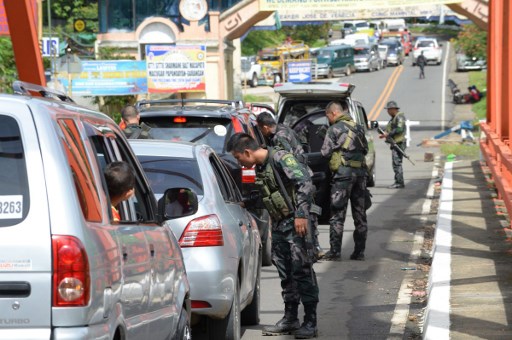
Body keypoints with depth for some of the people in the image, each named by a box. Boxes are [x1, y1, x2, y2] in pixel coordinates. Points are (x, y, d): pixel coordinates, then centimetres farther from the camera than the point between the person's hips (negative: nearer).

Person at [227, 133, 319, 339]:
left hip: (296, 223, -9)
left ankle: (310, 323, -5)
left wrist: (301, 214, -27)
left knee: (301, 271, -8)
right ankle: (290, 319, 21)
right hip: (279, 225, 9)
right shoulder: (260, 168, 14)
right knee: (285, 273, 12)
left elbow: (305, 183, -22)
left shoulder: (281, 159, -14)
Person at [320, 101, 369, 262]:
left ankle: (335, 252, -4)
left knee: (337, 214, -3)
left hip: (343, 172, -6)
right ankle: (359, 251, 12)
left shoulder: (334, 129, -7)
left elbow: (325, 152, -8)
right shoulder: (358, 128, 14)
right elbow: (365, 150, 19)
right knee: (360, 214, 10)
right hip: (360, 172, 6)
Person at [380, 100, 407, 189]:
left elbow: (399, 129, -22)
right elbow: (390, 129, 23)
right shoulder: (393, 118, 20)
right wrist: (385, 134, 5)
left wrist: (388, 134, -18)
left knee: (397, 163, -11)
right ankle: (398, 182, 15)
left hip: (399, 143, -10)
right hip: (395, 143, 10)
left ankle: (399, 183, -11)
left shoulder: (399, 117, -11)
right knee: (396, 164, 11)